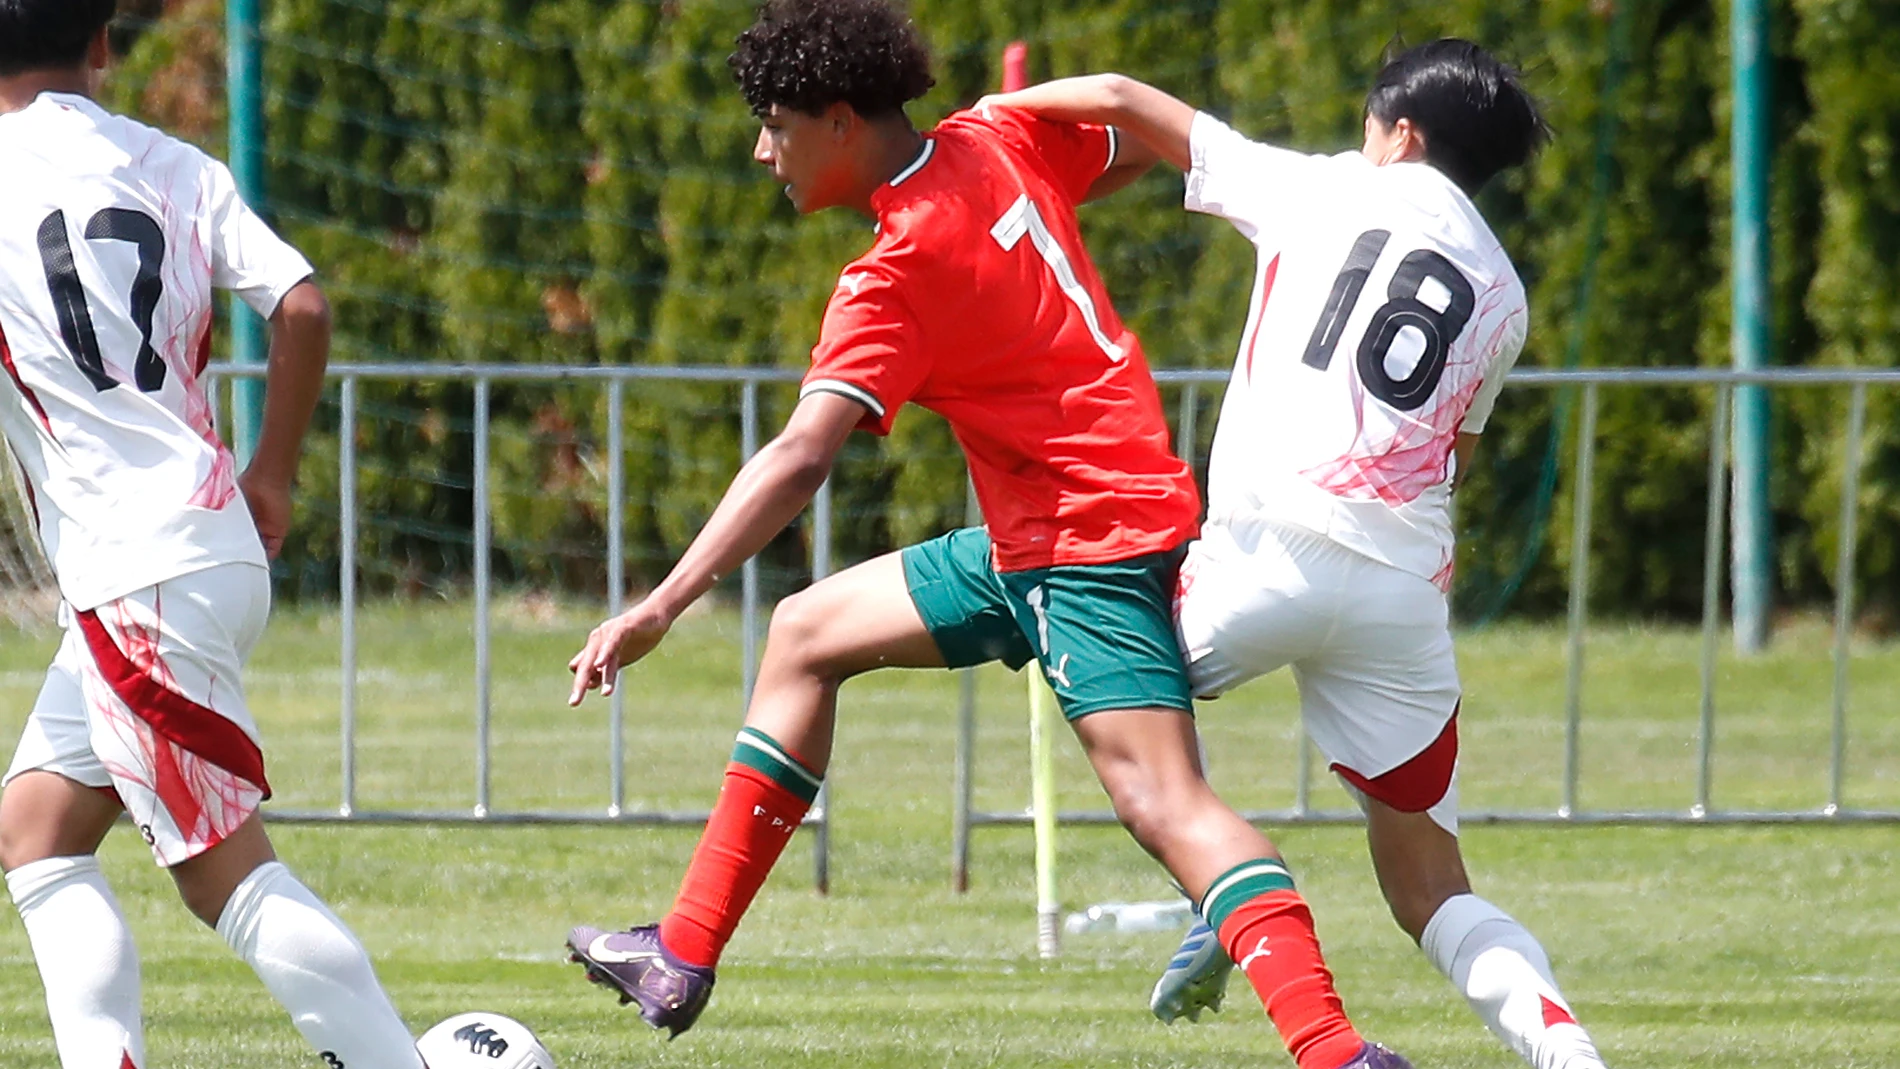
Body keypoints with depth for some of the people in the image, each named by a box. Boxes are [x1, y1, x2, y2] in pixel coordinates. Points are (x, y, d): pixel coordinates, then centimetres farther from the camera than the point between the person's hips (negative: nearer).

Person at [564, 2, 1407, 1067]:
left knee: (1163, 799, -23)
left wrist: (660, 610, -35)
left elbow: (800, 460, -31)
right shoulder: (998, 142, 2)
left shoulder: (894, 280, -21)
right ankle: (683, 958, 19)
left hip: (1088, 547, -10)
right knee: (807, 633, 18)